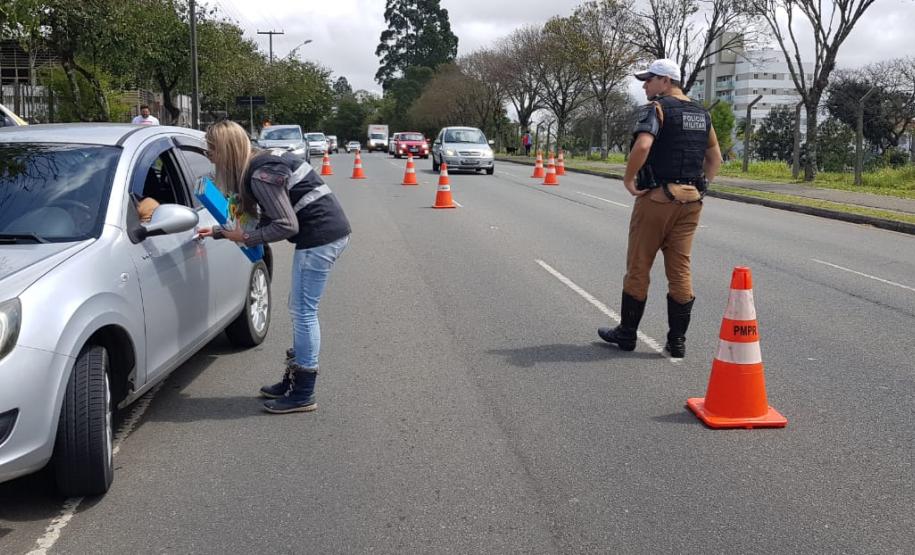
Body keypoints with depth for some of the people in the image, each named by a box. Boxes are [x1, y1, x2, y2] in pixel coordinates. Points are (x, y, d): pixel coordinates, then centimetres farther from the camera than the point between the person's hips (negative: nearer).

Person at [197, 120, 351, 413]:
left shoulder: (260, 175, -18)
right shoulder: (262, 161, 13)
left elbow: (287, 225, -19)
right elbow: (266, 216, 20)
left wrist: (245, 237, -10)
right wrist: (219, 232, 21)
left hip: (320, 237, -10)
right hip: (330, 232, 10)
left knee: (303, 311, -3)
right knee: (300, 310, 16)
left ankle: (303, 395, 5)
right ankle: (294, 380, 28)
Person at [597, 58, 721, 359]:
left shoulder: (656, 108, -9)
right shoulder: (702, 113, 15)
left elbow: (642, 145, -27)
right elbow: (715, 158, 20)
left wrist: (628, 179, -15)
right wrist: (700, 186, 18)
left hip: (657, 197, -6)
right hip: (691, 200, 6)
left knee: (638, 267, 6)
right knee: (680, 270, 8)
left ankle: (626, 333, 17)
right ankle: (677, 340, 9)